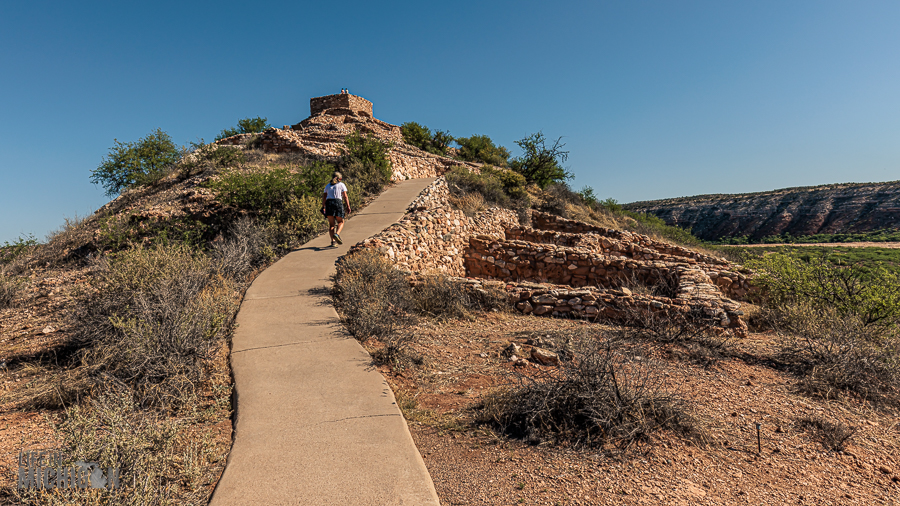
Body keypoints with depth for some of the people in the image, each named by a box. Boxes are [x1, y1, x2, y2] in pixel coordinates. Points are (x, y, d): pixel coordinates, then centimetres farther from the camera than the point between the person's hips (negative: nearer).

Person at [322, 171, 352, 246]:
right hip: (338, 203, -3)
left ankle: (332, 240, -7)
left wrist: (323, 207, 13)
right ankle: (337, 234, -19)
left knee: (331, 224, 6)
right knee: (340, 222, 8)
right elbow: (345, 196, 1)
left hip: (328, 203, 3)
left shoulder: (328, 186, 21)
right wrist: (348, 207, -1)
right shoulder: (342, 185, 12)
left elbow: (324, 197, 12)